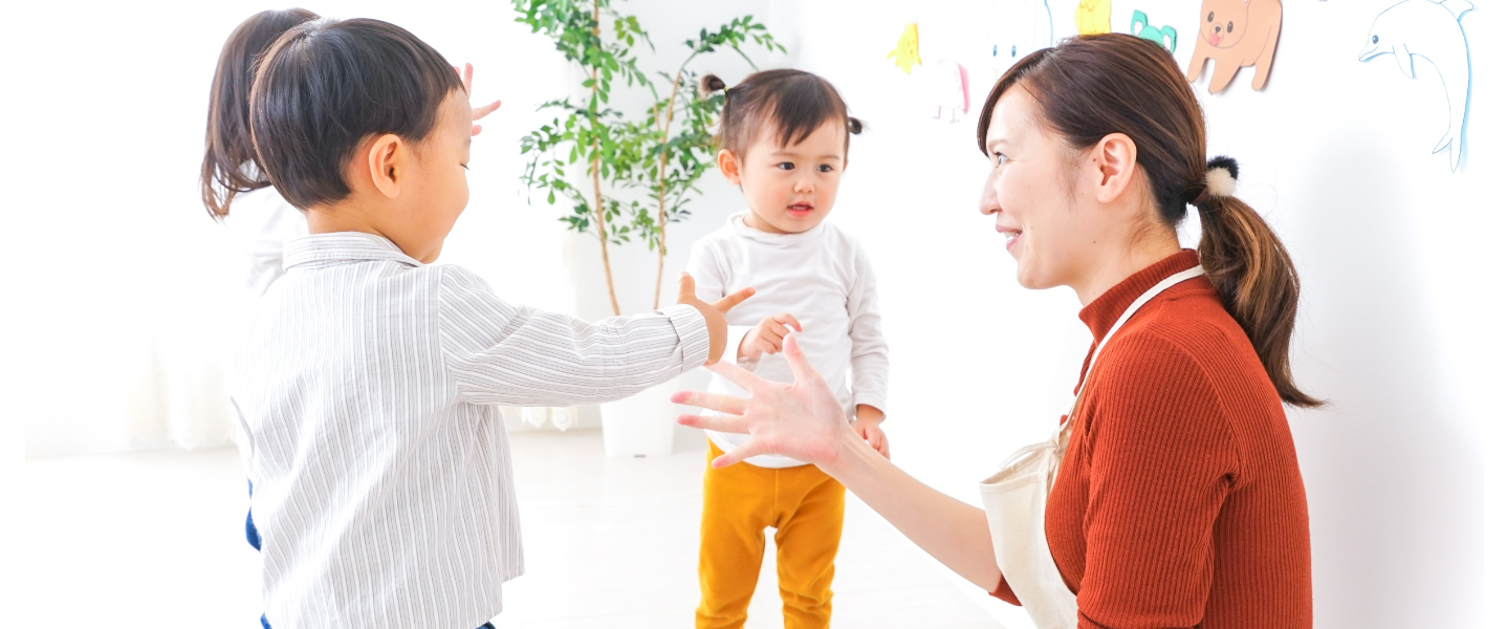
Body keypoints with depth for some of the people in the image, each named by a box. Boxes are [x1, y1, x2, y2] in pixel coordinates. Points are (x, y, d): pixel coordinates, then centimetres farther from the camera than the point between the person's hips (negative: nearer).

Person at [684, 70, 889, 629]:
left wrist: (869, 409, -8)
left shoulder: (846, 254, -5)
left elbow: (869, 341, 2)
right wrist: (744, 342, -35)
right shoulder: (717, 253, -11)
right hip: (740, 457, -1)